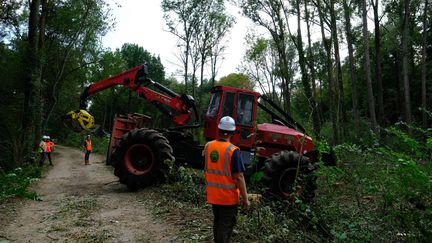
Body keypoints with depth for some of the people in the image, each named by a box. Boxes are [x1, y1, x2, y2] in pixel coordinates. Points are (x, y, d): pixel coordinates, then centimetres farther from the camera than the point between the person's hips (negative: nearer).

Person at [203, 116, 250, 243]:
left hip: (213, 194, 6)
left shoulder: (208, 146, -3)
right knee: (226, 225, 8)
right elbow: (238, 177, -20)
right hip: (228, 196, -6)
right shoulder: (233, 150, -21)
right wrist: (245, 199, -12)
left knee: (217, 222, 23)